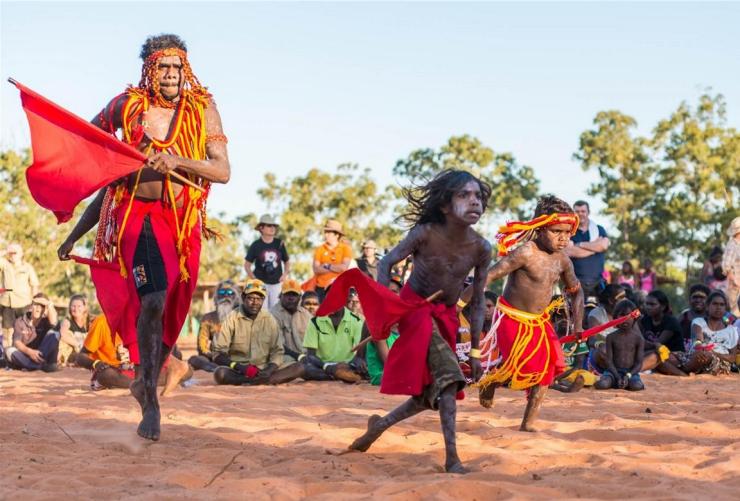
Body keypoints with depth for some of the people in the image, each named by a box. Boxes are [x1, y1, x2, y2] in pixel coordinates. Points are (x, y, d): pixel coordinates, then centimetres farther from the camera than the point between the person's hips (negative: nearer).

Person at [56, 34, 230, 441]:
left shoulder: (203, 110, 1)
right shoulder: (128, 106, 2)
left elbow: (223, 171, -7)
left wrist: (177, 161, -22)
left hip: (182, 221, 2)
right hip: (136, 213, -2)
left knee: (170, 311, 8)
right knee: (152, 301, -19)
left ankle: (146, 380, 33)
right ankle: (150, 401, -7)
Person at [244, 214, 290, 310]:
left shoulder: (279, 243, 4)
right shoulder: (256, 245, -2)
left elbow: (286, 261, 16)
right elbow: (247, 264, 4)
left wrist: (285, 274, 0)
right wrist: (253, 279, -6)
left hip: (276, 283, 2)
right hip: (261, 283, -2)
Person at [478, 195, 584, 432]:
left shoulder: (562, 260, 0)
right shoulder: (525, 253, -22)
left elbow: (575, 291, 17)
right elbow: (489, 276, -25)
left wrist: (578, 325, 8)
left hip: (540, 322, 7)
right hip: (513, 320, -7)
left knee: (545, 372, 2)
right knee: (521, 369, -12)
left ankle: (527, 424, 13)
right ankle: (489, 382, 22)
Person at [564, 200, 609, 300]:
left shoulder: (599, 229, 12)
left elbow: (604, 245, -8)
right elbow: (569, 251, -12)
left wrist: (581, 244, -6)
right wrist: (594, 246, -5)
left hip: (597, 281, 2)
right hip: (576, 280, -2)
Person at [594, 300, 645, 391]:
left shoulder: (638, 339, 4)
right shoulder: (611, 337, 4)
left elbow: (639, 363, 0)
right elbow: (609, 361, -1)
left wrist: (628, 376, -17)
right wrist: (618, 377, -16)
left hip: (631, 372, 0)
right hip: (615, 371, 0)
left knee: (636, 386, -35)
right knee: (601, 385, -33)